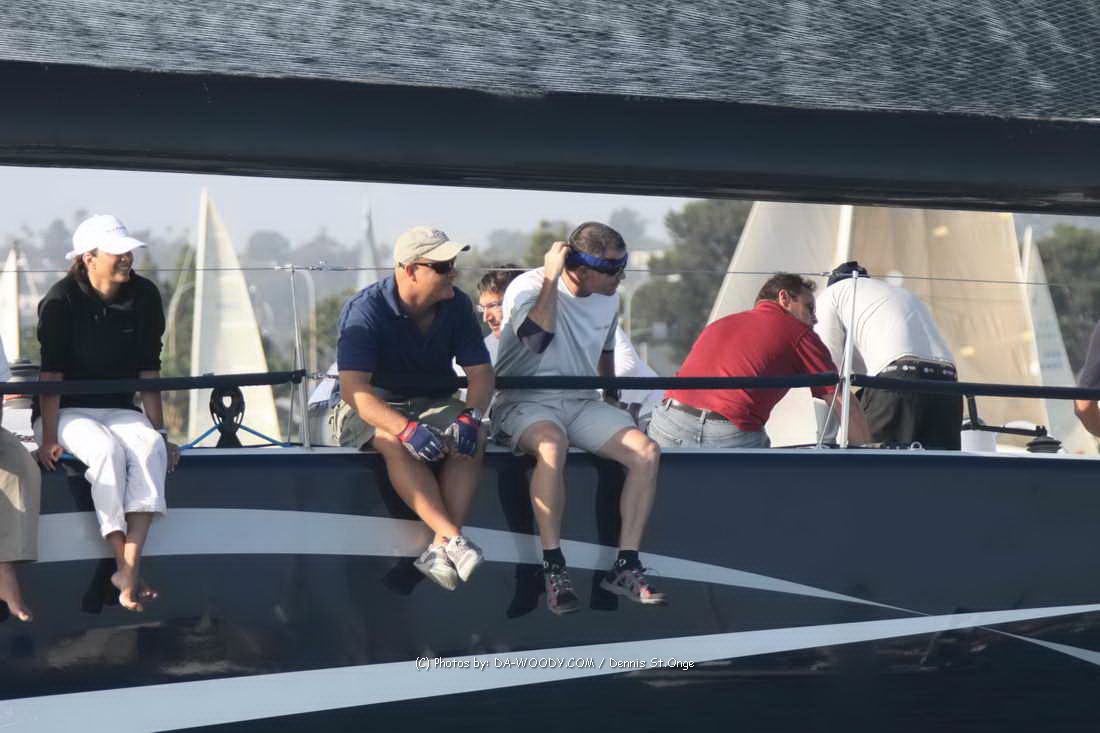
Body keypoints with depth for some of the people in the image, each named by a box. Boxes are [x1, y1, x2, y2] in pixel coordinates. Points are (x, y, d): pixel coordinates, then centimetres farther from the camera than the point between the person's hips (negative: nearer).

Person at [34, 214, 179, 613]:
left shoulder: (144, 296, 1)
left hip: (119, 410, 4)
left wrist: (160, 433, -1)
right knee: (107, 449, -35)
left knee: (150, 447, -30)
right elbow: (51, 374, -13)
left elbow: (149, 372, 4)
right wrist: (49, 438, -20)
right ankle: (126, 570, -32)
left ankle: (129, 569, -40)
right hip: (65, 412, -3)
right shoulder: (61, 300, -11)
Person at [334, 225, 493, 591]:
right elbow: (354, 389, -29)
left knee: (475, 438, -27)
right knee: (395, 443, -37)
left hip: (433, 404, 4)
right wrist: (407, 428, -43)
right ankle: (453, 540, -47)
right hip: (370, 410, -4)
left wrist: (469, 417, -26)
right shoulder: (366, 309, -20)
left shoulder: (456, 305, -4)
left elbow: (481, 372, -3)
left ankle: (439, 549, -39)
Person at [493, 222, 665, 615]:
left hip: (582, 403, 6)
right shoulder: (528, 288, -13)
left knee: (647, 452, -19)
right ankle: (553, 568, -35)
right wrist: (551, 277, -27)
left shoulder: (608, 299, 8)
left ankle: (625, 567, -14)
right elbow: (538, 339, -33)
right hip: (525, 402, -6)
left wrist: (613, 401, 20)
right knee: (552, 444, -41)